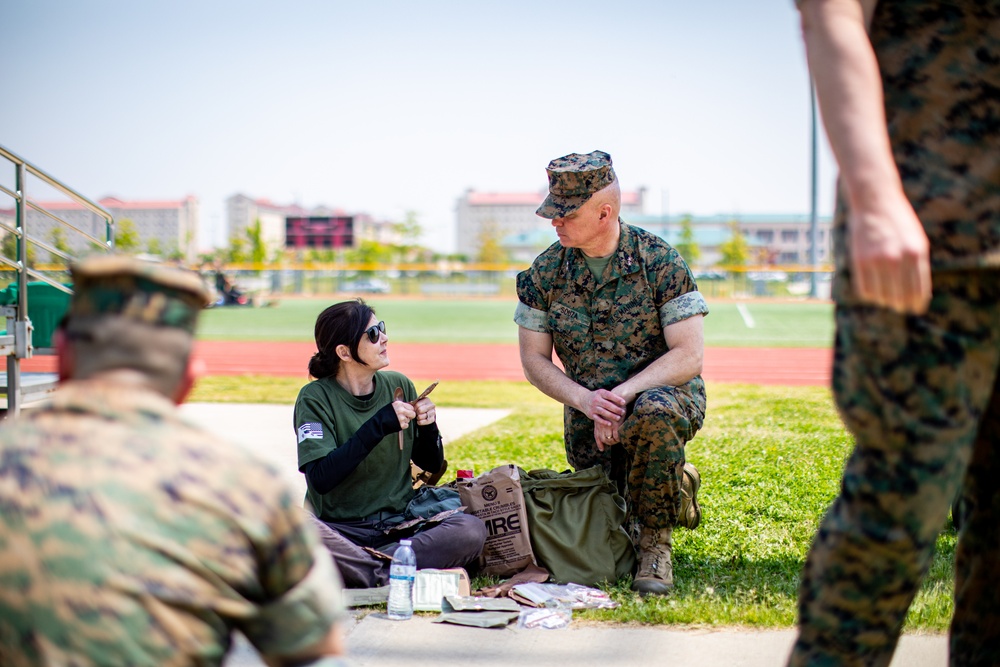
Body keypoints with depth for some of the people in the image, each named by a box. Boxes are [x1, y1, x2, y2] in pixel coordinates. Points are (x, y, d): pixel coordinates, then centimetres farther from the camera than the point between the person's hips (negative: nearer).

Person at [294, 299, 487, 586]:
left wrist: (428, 428, -5)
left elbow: (432, 464, 16)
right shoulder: (315, 398, -6)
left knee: (471, 530, -24)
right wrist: (378, 426, -24)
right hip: (342, 528, -3)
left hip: (400, 524, 4)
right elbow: (321, 479, -20)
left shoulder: (399, 385, 7)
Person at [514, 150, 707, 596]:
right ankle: (676, 488, 32)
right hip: (587, 408, 4)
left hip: (664, 392, -4)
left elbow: (688, 357, -18)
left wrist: (621, 396, -28)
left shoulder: (659, 262, -15)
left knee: (654, 413, -41)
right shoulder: (545, 272, -4)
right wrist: (585, 400, -19)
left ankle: (657, 544, -19)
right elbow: (534, 359, -1)